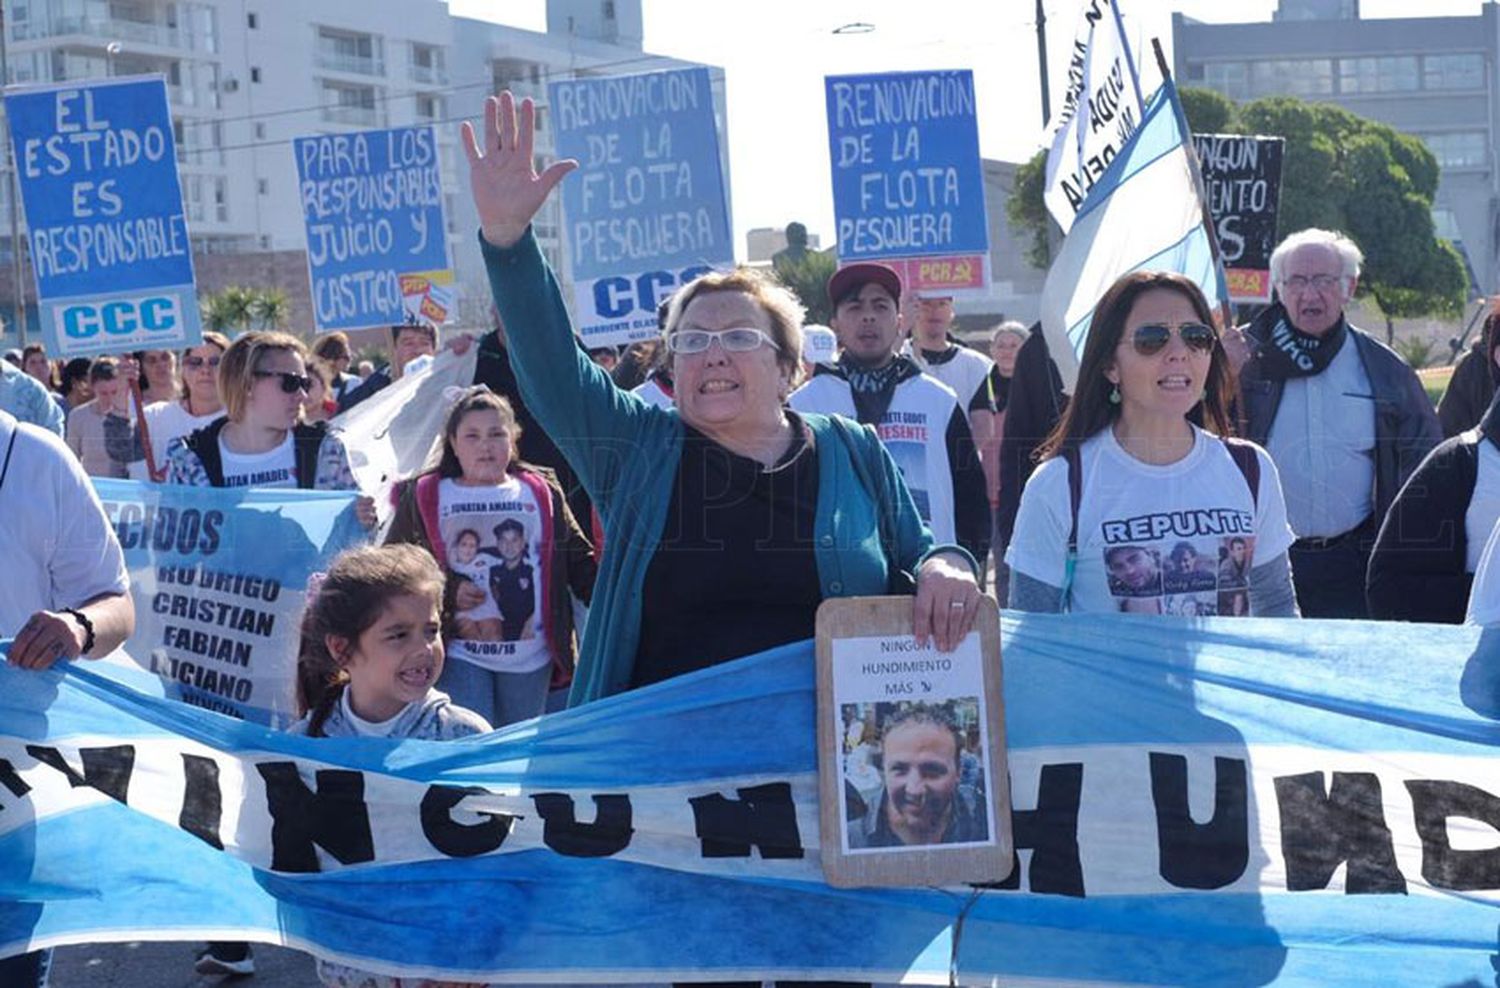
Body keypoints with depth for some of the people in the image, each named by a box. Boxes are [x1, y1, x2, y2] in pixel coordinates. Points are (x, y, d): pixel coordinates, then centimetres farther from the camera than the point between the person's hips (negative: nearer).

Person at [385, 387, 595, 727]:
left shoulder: (541, 492, 7)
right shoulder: (425, 497, 1)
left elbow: (579, 559, 9)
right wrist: (447, 591, -12)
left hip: (530, 658, 2)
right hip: (460, 657, -2)